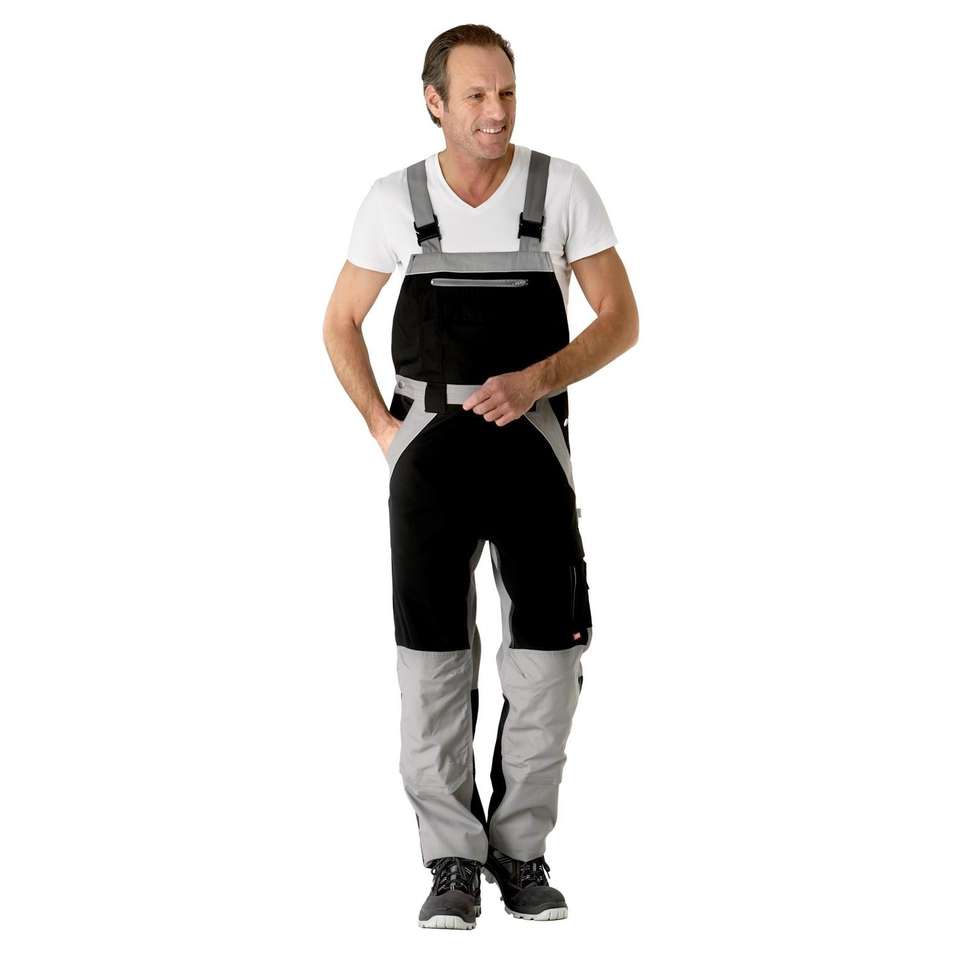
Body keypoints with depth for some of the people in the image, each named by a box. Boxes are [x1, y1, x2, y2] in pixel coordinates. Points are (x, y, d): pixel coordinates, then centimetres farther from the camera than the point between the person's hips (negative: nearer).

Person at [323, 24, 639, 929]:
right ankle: (453, 863, 5)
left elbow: (621, 320, -2)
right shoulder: (394, 200, 1)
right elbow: (340, 324, 13)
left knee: (546, 648, -5)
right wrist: (382, 427, 1)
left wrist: (535, 381, -18)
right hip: (431, 441, 0)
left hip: (529, 438, 0)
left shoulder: (563, 187, -3)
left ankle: (520, 851, 11)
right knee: (434, 653, -5)